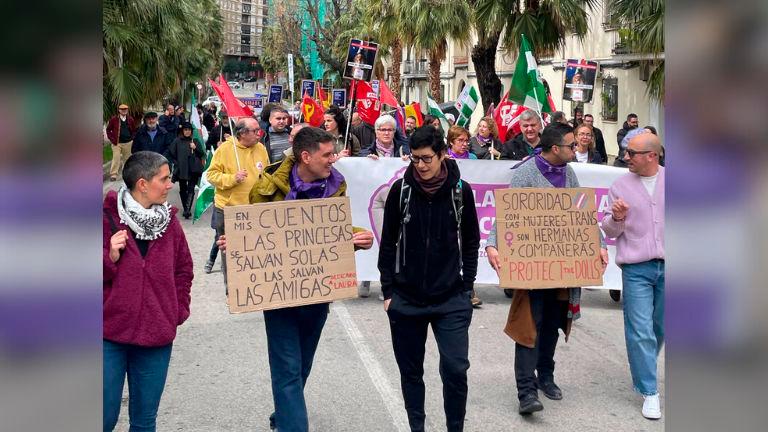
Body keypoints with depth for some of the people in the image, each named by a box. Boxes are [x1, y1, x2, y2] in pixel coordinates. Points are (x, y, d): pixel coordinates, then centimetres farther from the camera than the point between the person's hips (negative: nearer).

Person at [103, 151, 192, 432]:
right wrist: (110, 257, -19)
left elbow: (183, 269, 16)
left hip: (157, 336, 3)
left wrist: (179, 311, 6)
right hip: (110, 335, -3)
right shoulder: (107, 218, -6)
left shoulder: (168, 221, 6)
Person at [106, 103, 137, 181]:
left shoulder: (130, 119, 5)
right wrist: (112, 139, -5)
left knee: (127, 158, 13)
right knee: (116, 158, -10)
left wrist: (132, 139, 2)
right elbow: (108, 130, 3)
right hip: (117, 143, -3)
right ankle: (113, 174, -8)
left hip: (128, 143, 3)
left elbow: (134, 131, 14)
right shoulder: (114, 119, -3)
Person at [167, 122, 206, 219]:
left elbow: (202, 154, 6)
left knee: (191, 189, -10)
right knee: (183, 189, 8)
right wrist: (176, 163, 1)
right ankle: (186, 209, 21)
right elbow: (170, 154, 7)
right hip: (181, 169, 1)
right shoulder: (177, 141, 4)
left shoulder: (195, 141, 7)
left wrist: (195, 148, -9)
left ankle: (188, 209, -15)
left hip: (193, 169, -1)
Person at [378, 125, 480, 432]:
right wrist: (388, 291, 1)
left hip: (451, 300, -1)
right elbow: (388, 243, 3)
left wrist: (466, 288, 1)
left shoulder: (461, 191, -3)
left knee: (456, 368, -6)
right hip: (406, 299, 1)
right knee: (411, 371, 11)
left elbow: (470, 243, 5)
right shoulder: (401, 190, -3)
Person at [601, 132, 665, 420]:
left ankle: (643, 369, 36)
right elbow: (609, 230, 4)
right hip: (636, 268, -2)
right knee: (640, 331, -4)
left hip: (666, 266, 2)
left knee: (659, 329, 13)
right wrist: (616, 217, -15)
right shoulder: (621, 186, 1)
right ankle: (649, 392, 4)